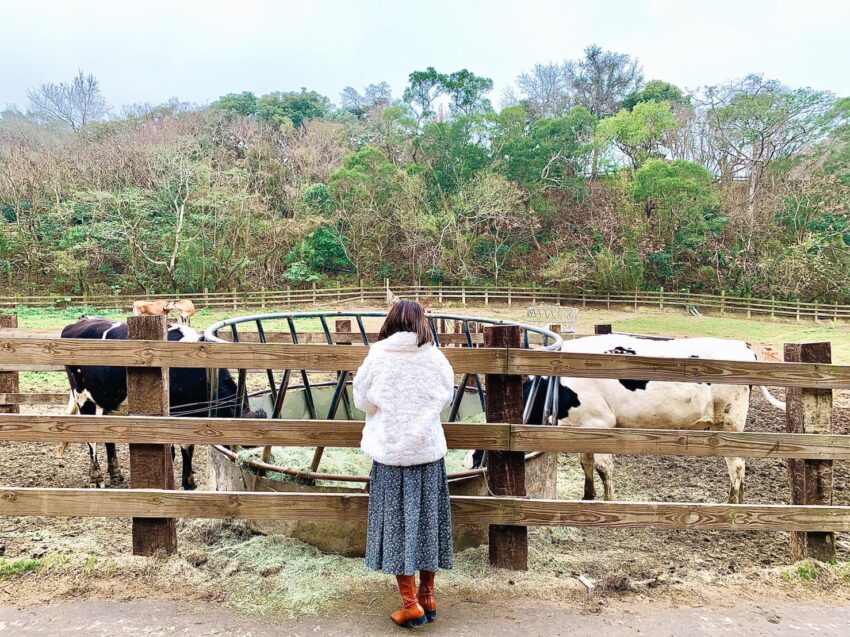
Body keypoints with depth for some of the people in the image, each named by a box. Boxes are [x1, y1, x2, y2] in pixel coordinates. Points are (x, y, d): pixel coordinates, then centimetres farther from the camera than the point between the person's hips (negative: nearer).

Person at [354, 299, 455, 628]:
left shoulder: (377, 357, -9)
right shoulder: (434, 357, -7)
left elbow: (362, 400, 1)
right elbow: (446, 396, 7)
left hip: (390, 452, -1)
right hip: (428, 450, 2)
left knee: (396, 525, 9)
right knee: (427, 520, 15)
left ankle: (411, 604, 13)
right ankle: (427, 596, 27)